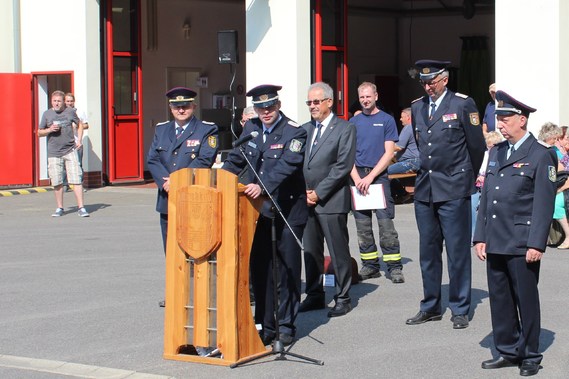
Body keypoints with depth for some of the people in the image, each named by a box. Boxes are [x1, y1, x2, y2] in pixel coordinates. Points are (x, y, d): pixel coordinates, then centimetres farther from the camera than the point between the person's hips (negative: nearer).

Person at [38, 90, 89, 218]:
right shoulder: (47, 114, 6)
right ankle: (60, 208, 19)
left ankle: (81, 207, -6)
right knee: (57, 183, 4)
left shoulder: (70, 112, 4)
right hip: (53, 153, 1)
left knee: (76, 180, -8)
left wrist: (79, 141, 7)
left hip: (70, 151, -1)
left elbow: (80, 125, 19)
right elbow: (39, 133, 12)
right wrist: (50, 130, -9)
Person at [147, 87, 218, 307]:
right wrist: (165, 182, -11)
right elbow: (152, 159, 7)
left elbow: (204, 161, -12)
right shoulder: (161, 130, 15)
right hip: (167, 200, 5)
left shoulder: (207, 130, 0)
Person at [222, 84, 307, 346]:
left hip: (287, 207, -5)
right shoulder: (251, 128, 7)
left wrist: (263, 186, -37)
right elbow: (236, 160, 13)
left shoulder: (294, 132, -11)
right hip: (257, 207, 5)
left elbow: (287, 165, -25)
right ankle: (264, 325, 16)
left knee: (288, 267, 3)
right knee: (259, 266, 8)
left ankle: (286, 325, 13)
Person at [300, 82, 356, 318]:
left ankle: (343, 298, 7)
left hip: (332, 201, -6)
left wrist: (319, 192, -13)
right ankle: (314, 296, 19)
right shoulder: (305, 129, 15)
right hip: (306, 200, 6)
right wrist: (304, 192, -1)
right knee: (310, 251, 9)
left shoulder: (345, 129, -3)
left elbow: (344, 166, -10)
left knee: (338, 252, -1)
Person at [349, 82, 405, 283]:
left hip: (379, 176, -4)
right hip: (358, 177, 4)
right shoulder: (354, 122, 12)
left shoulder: (386, 120, 3)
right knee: (362, 224, 5)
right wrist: (357, 178, -7)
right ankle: (370, 265, 13)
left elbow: (389, 153, -3)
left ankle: (394, 267, -7)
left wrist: (370, 176, -12)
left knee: (386, 222, -9)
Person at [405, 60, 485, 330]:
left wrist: (467, 178, 9)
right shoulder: (417, 107, 11)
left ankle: (460, 310, 7)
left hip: (453, 190, -5)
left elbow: (477, 146, 1)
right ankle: (431, 307, 19)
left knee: (458, 252, -1)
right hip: (424, 189, 5)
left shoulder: (463, 104, -5)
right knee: (428, 252, 10)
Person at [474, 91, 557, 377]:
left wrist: (537, 244, -15)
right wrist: (481, 237, 9)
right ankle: (508, 351, 23)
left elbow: (544, 204, -10)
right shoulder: (496, 153, 14)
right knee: (499, 299, 11)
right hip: (495, 243, 6)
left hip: (522, 244, -6)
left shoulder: (541, 156, -6)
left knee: (526, 301, 3)